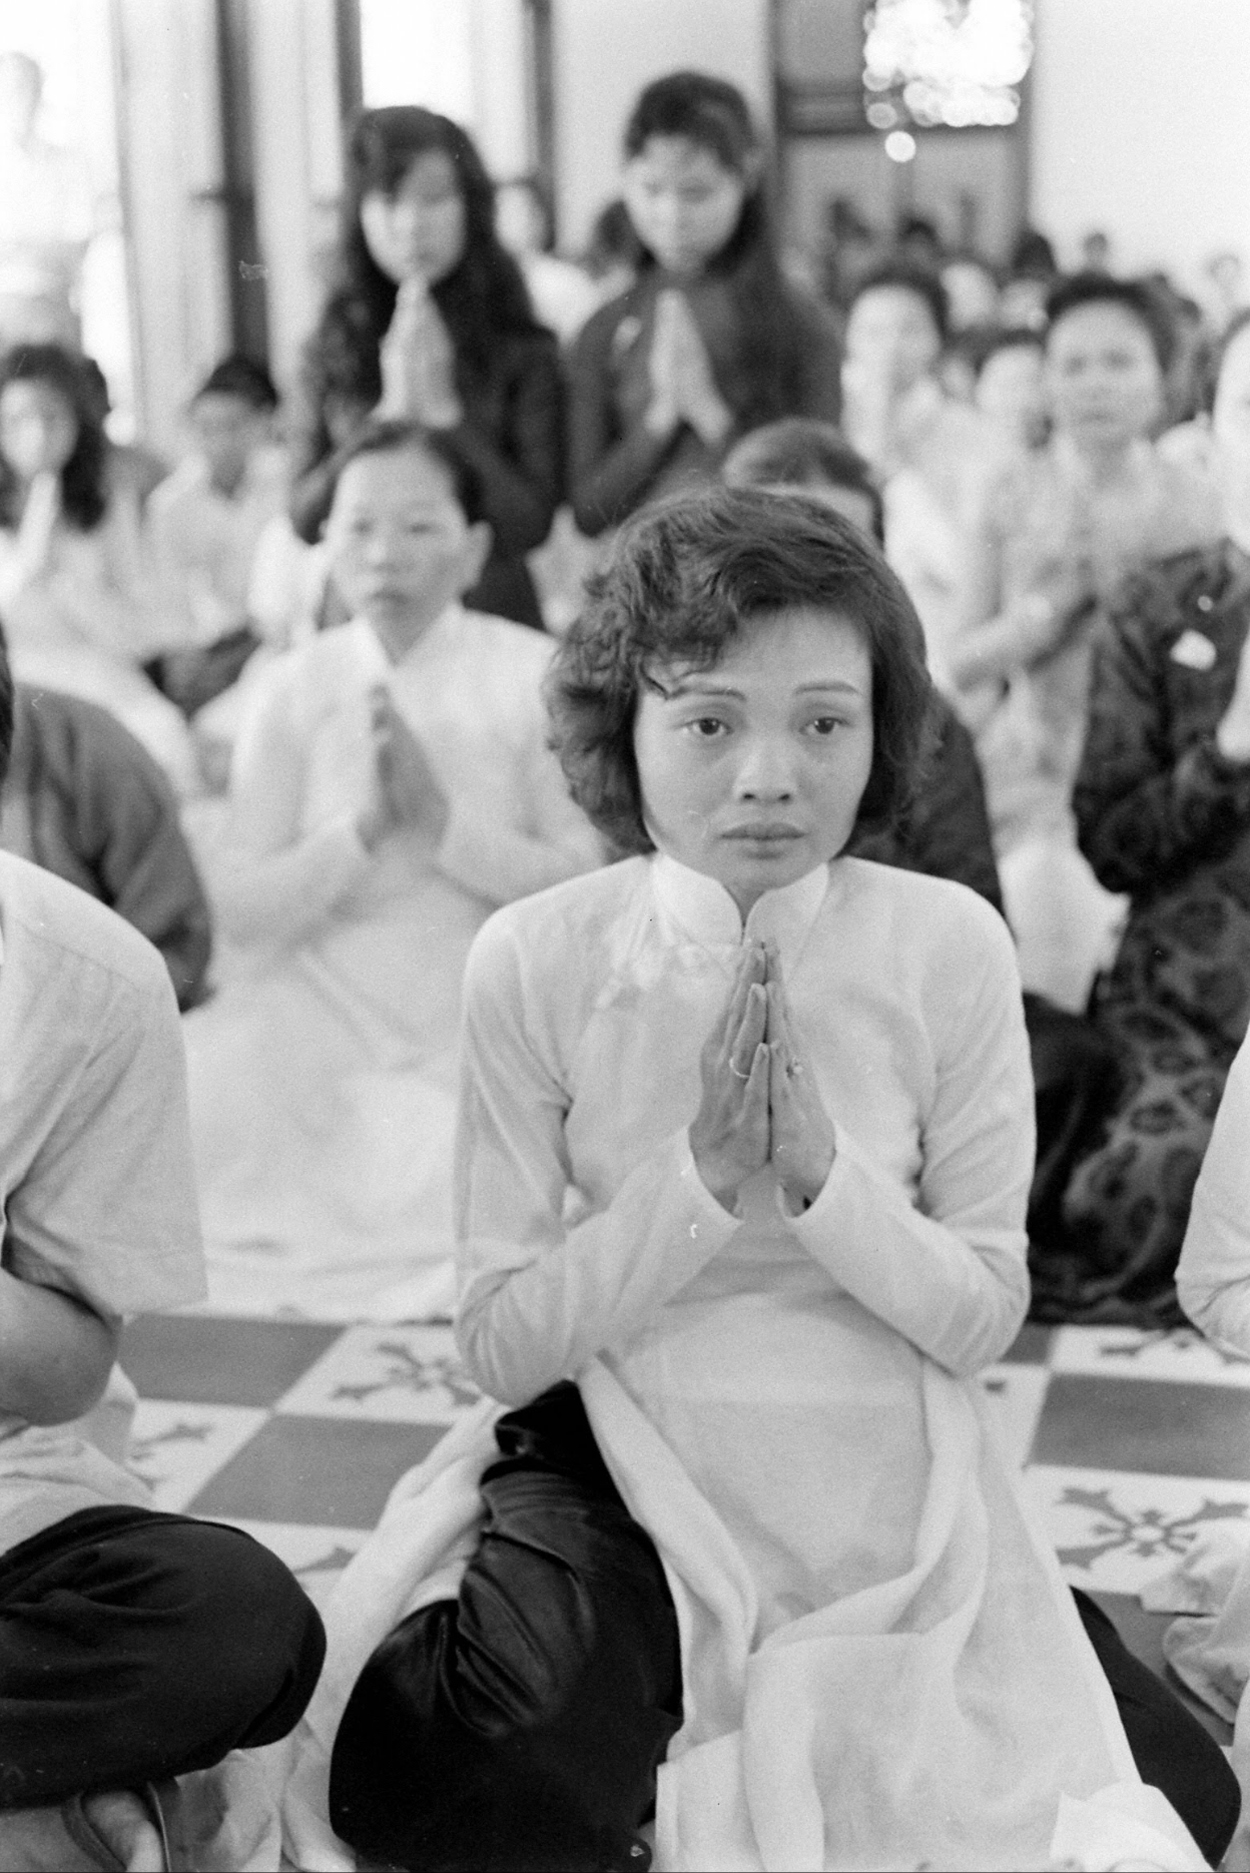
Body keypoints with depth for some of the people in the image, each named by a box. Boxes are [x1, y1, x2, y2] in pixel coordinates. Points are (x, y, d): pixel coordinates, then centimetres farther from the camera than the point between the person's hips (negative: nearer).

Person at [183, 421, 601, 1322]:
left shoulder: (535, 677, -3)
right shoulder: (293, 690, 3)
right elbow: (238, 911, -1)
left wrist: (443, 820, -20)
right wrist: (363, 826, -17)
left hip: (481, 1031, -2)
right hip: (322, 1012, 2)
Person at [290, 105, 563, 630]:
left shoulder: (524, 351, -1)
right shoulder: (332, 346, 5)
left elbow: (530, 526, -7)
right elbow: (304, 519, -1)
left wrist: (444, 411, -13)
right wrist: (391, 413, -11)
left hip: (491, 612, -1)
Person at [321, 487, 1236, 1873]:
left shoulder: (948, 947, -9)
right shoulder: (534, 962, -11)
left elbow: (981, 1318, -5)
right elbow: (501, 1342, -10)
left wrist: (818, 1170, -23)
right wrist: (699, 1175, -23)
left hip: (888, 1475, 2)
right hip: (623, 1464, -1)